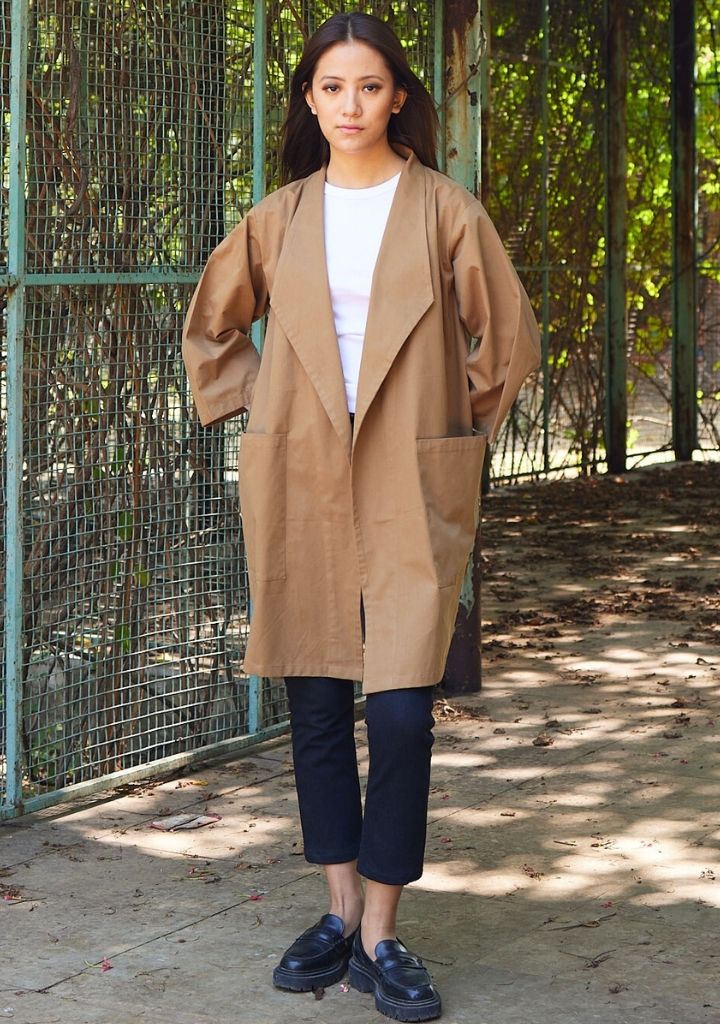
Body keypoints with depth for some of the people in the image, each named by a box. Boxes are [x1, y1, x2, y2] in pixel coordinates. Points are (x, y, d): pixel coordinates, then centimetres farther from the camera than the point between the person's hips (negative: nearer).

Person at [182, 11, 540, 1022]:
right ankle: (339, 912, 18)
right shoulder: (278, 219, 8)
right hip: (297, 483, 3)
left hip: (411, 487, -3)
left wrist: (459, 431, 8)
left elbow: (507, 336, 8)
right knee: (317, 703, 6)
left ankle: (380, 937, 0)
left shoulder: (444, 210, 1)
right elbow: (212, 325, 22)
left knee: (401, 711, -9)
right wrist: (252, 407, 11)